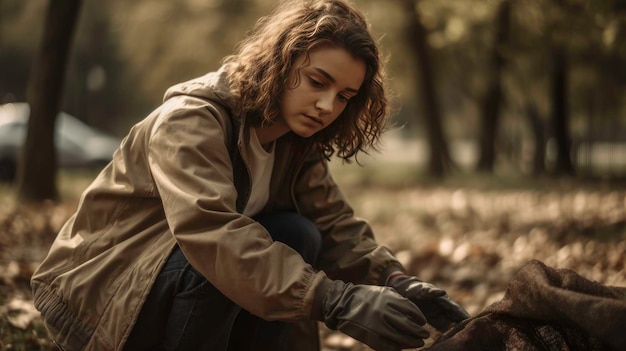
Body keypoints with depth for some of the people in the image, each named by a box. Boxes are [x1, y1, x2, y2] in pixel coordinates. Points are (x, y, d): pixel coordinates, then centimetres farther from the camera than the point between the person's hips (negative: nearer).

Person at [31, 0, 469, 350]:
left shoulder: (296, 147, 0)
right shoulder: (190, 121, -25)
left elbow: (338, 226, -8)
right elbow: (211, 230, -41)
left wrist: (397, 282, -29)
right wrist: (335, 300, -50)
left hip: (176, 283, 7)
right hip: (93, 292, -7)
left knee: (297, 238, -13)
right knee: (217, 263, -33)